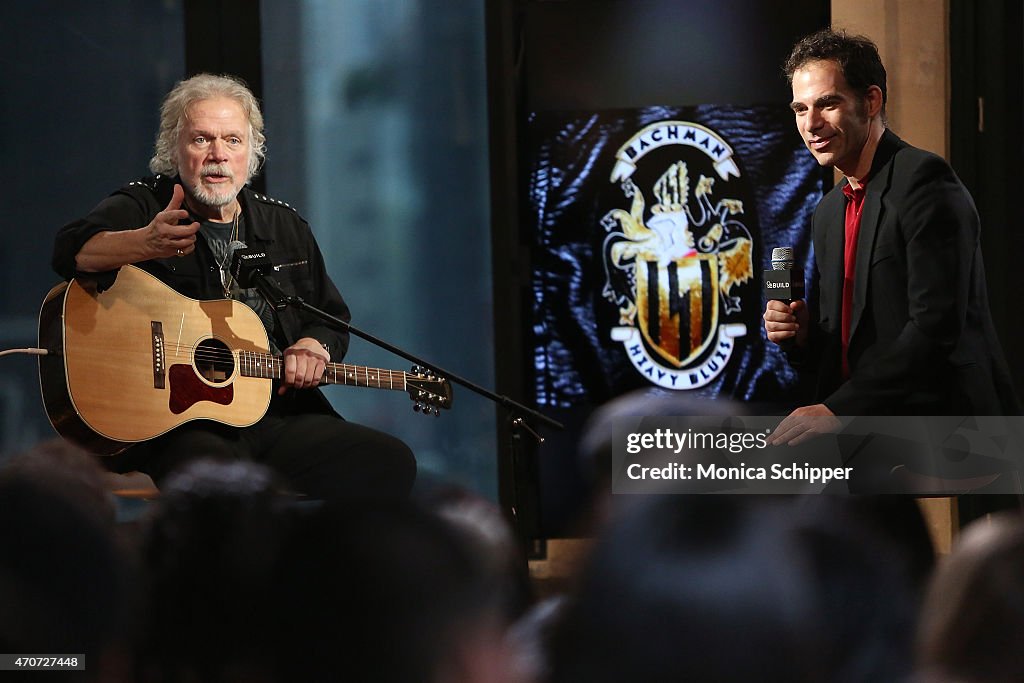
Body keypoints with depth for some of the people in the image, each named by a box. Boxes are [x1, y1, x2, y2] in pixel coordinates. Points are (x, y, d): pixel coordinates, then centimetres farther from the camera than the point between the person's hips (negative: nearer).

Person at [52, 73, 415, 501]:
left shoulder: (286, 228, 20)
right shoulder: (140, 207, 4)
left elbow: (333, 317, 27)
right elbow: (72, 249, -18)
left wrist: (313, 346, 2)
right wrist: (148, 243, -39)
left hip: (279, 414, 6)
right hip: (172, 424, -6)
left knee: (388, 461, -17)